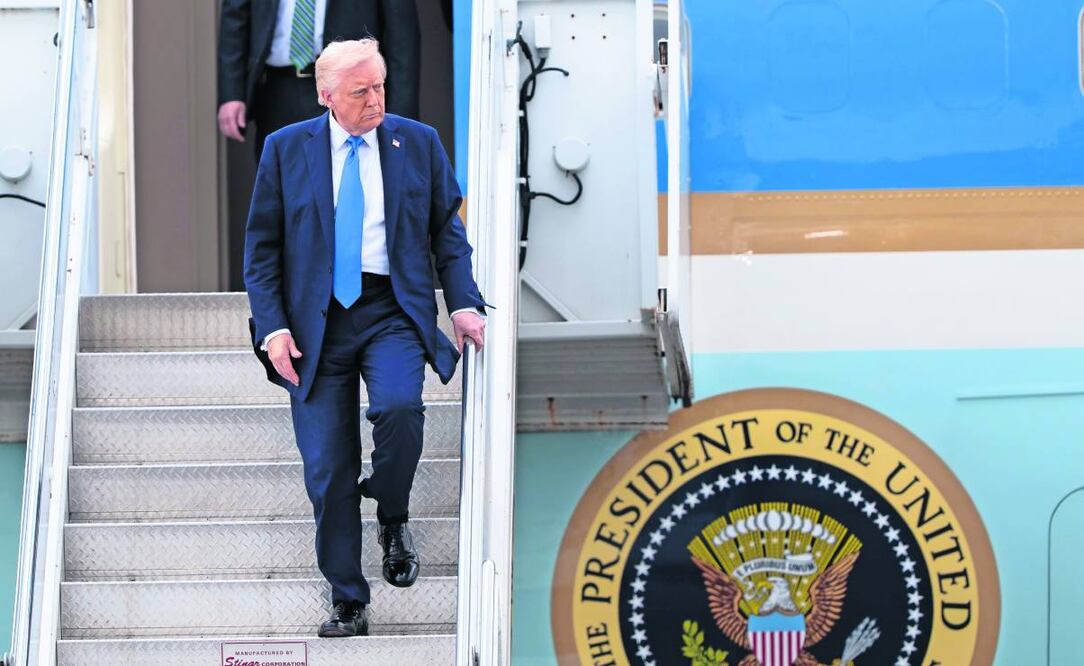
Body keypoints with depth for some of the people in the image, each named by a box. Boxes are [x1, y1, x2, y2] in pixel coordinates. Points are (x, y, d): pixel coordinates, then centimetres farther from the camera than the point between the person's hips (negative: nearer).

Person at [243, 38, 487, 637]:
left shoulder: (418, 142, 7)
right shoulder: (286, 149, 4)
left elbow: (447, 229, 12)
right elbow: (261, 246, 5)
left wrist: (462, 301, -2)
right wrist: (273, 325, -6)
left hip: (393, 311, 0)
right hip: (316, 319, 0)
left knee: (399, 406, -30)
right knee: (328, 469, -1)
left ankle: (393, 519, 0)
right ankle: (347, 603, 12)